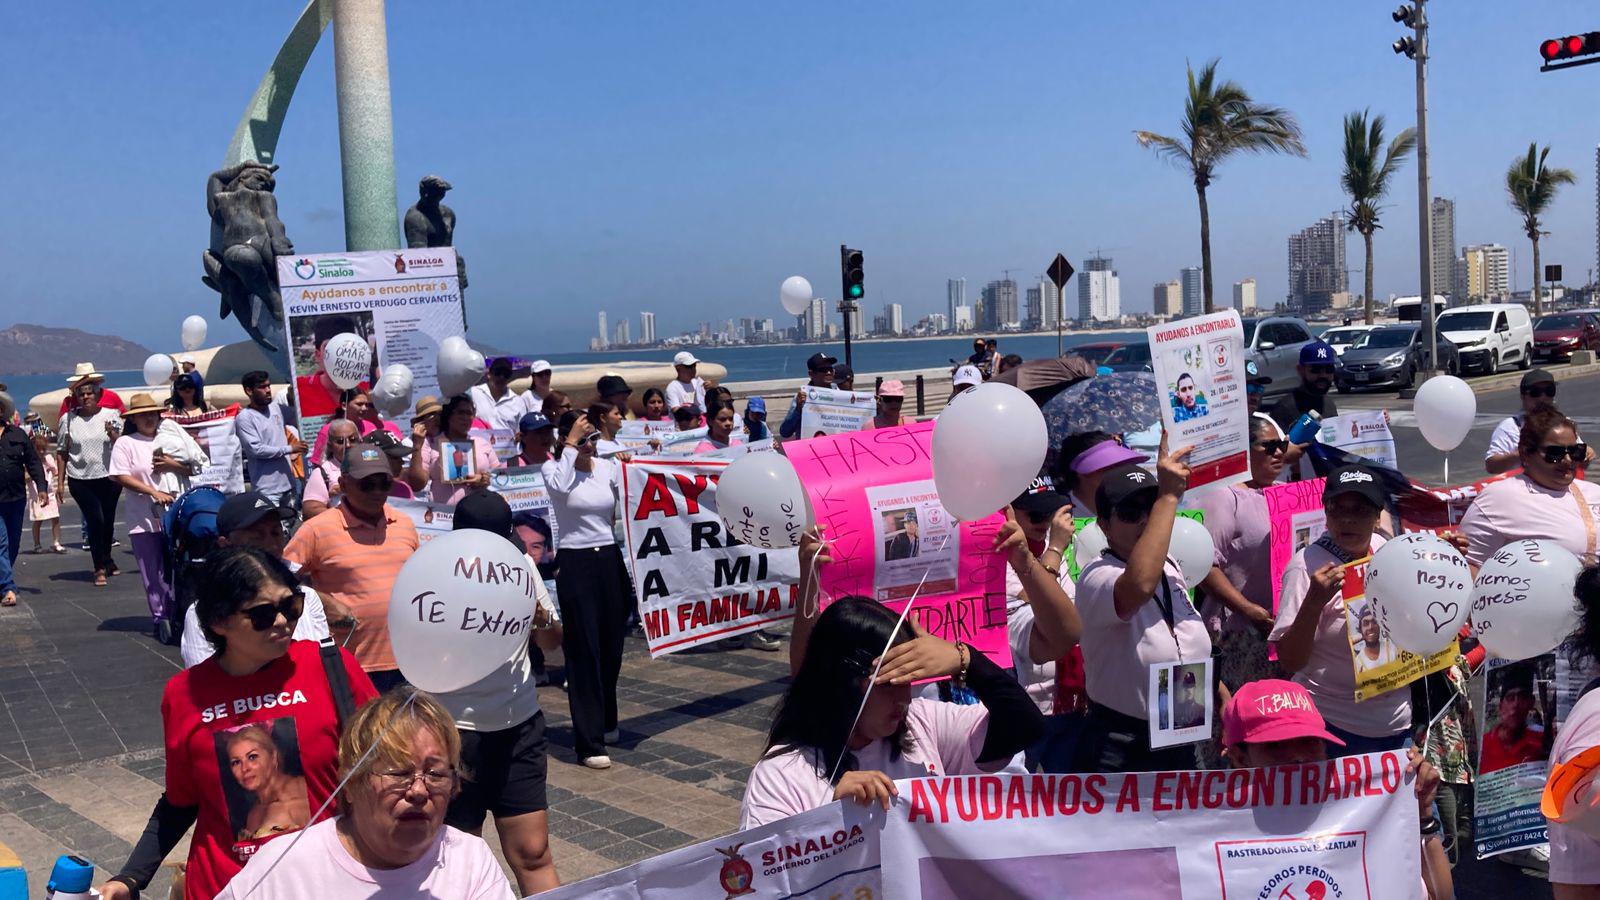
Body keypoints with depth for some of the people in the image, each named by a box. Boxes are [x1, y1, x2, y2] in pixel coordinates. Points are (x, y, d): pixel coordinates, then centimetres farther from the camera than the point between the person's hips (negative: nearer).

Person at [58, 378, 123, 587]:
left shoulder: (111, 415, 1)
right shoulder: (69, 419, 2)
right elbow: (62, 452, 6)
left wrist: (113, 434, -20)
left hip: (109, 477, 1)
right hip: (80, 480, -1)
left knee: (108, 521, 12)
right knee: (95, 520, -10)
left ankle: (106, 559, 34)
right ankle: (100, 568, -3)